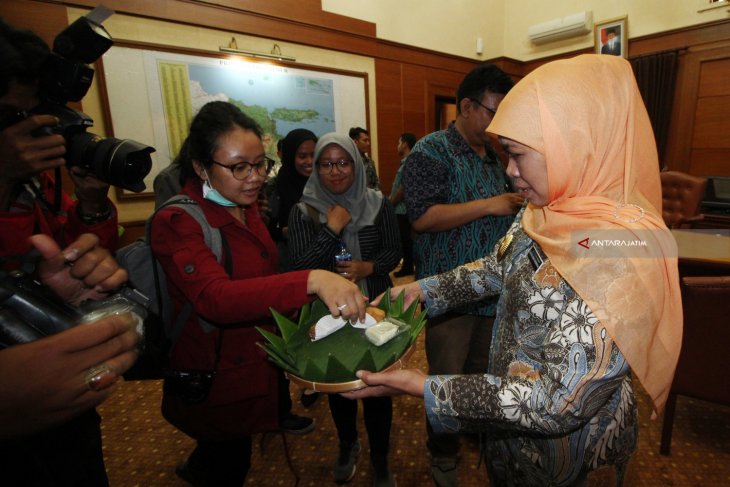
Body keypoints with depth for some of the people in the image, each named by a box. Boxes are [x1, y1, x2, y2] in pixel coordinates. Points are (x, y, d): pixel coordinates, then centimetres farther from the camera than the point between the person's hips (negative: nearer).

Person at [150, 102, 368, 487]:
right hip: (214, 382, -7)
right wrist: (312, 281, -51)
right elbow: (216, 298, -40)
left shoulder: (245, 206, 1)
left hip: (258, 363, 7)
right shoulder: (177, 223, -24)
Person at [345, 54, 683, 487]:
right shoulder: (545, 212, -8)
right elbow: (500, 268, 7)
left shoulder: (623, 249, -33)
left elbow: (561, 403, -32)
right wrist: (424, 288, -3)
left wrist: (425, 388, -32)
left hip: (561, 448, -6)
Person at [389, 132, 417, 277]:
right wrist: (391, 201, 13)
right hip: (402, 208, 9)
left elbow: (403, 188, -21)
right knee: (404, 239, 15)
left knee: (405, 239, 0)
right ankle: (408, 265, 25)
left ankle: (407, 267, 9)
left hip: (403, 209, -9)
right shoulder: (405, 162, 14)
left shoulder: (408, 162, -17)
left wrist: (391, 203, -11)